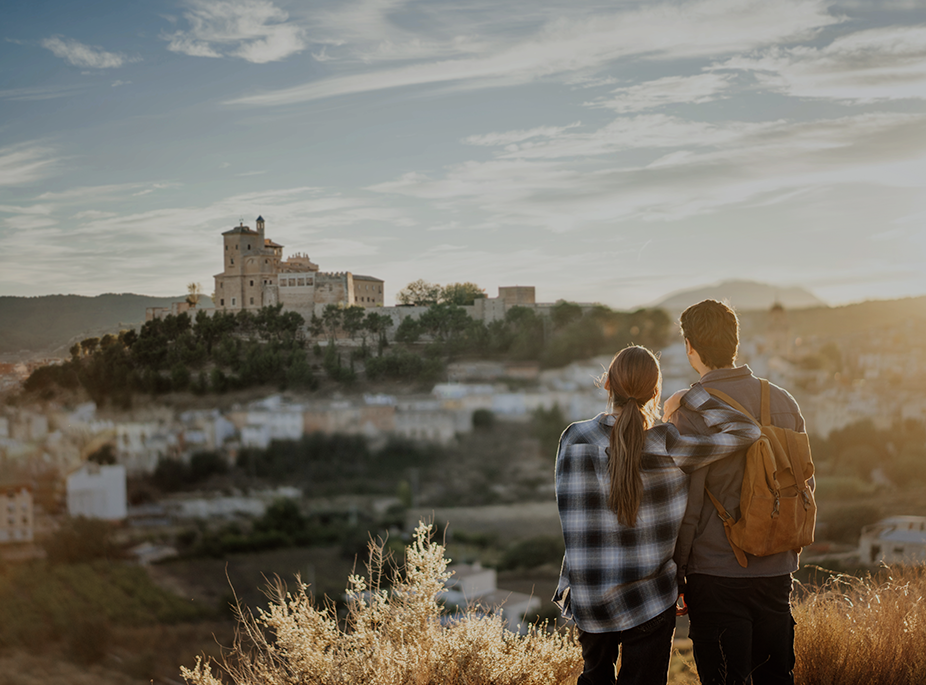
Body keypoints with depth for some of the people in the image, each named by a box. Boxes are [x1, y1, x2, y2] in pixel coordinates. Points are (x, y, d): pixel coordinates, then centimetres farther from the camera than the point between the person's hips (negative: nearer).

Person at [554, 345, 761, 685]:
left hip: (586, 599, 3)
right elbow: (746, 431, -13)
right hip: (648, 600, -3)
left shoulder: (573, 439, -8)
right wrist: (692, 397, -6)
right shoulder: (665, 446, -17)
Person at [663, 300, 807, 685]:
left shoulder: (690, 413, -15)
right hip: (777, 571, 5)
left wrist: (674, 572, -3)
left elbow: (686, 507, -14)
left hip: (716, 575, -5)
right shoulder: (783, 401, 3)